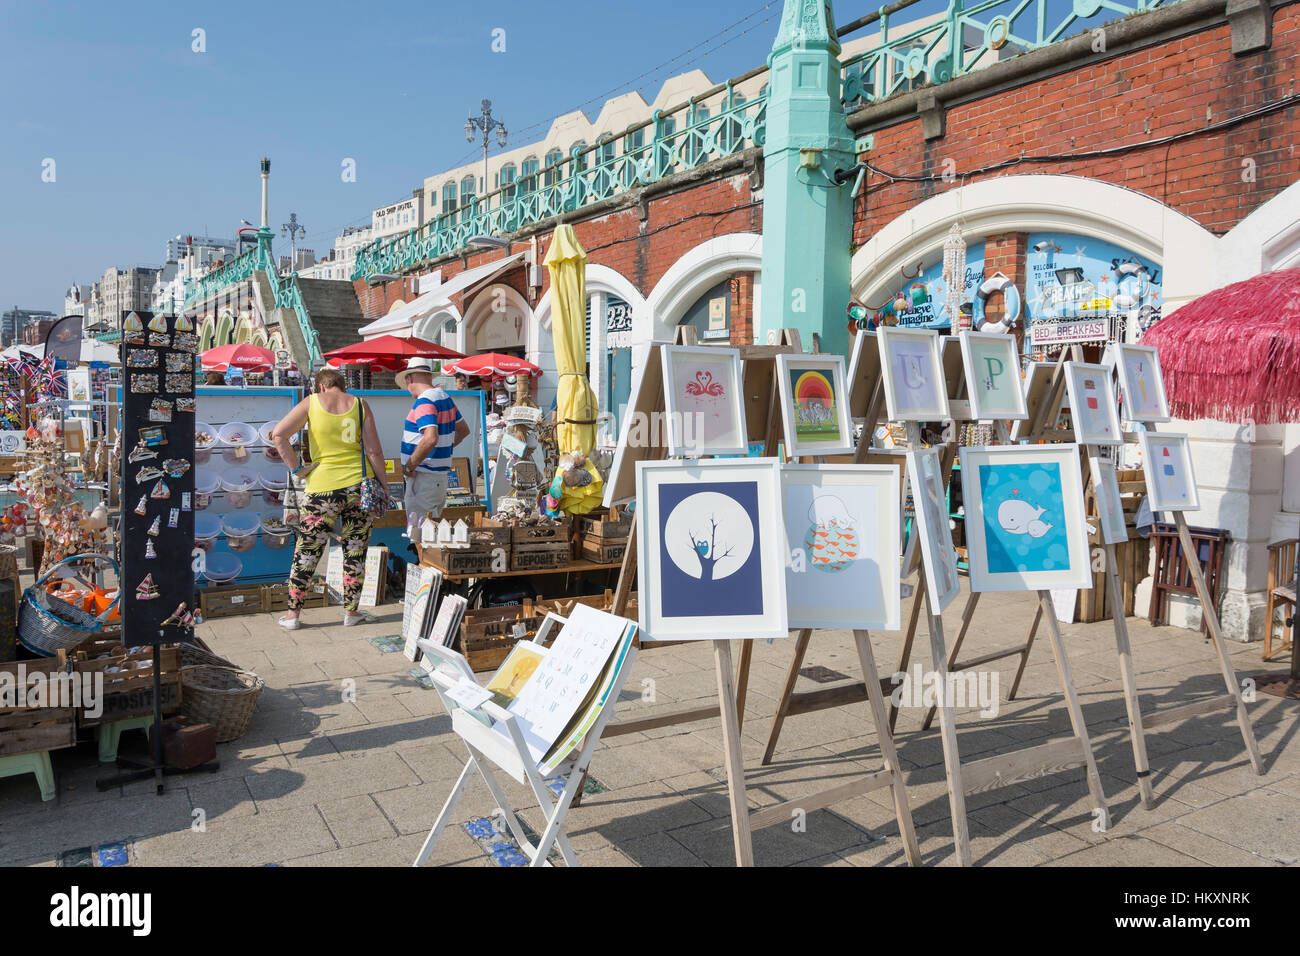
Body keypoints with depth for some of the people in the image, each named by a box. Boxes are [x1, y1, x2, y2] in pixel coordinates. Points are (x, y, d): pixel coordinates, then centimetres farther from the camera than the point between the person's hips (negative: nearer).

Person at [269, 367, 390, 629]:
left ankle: (292, 614, 15)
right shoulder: (359, 405, 3)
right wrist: (384, 484, 6)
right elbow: (374, 451, -1)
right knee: (355, 551, 11)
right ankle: (351, 612, 18)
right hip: (359, 484, 1)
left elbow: (278, 434, -8)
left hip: (323, 488, -1)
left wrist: (296, 468, -3)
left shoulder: (311, 402, 1)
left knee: (306, 552, 9)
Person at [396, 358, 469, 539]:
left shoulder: (424, 402, -16)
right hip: (440, 474, 10)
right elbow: (464, 430, 25)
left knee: (418, 532, -7)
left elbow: (431, 438, -30)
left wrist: (410, 465, -20)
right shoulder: (445, 398, 13)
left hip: (424, 475, -10)